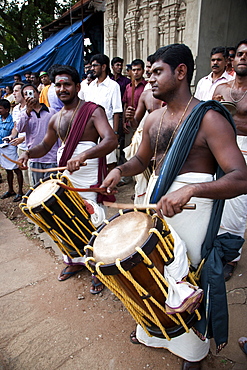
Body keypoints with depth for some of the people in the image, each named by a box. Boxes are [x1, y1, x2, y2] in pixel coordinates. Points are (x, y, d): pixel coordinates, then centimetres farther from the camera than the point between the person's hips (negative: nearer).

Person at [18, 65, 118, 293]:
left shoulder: (93, 111, -10)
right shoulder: (56, 120, 11)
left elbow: (111, 140, -25)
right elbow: (45, 146, 23)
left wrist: (83, 155, -41)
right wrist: (28, 153, 1)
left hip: (90, 181, -6)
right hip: (66, 179, 7)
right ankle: (75, 261, 40)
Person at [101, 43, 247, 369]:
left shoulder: (208, 118, -15)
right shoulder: (154, 119, 7)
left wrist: (190, 189, -39)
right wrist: (120, 170, -1)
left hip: (193, 205, -6)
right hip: (155, 199, 7)